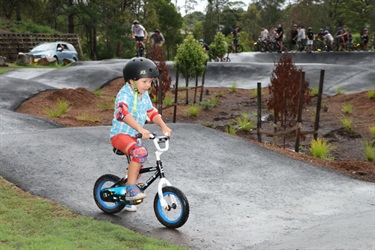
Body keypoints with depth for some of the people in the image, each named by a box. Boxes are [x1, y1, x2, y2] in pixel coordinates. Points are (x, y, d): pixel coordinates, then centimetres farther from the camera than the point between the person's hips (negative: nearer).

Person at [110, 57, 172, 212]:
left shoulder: (144, 95, 7)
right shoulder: (124, 94, -20)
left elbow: (151, 112, 9)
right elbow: (123, 113, -38)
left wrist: (163, 126, -10)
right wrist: (140, 129, -50)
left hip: (134, 136, 9)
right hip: (120, 134, -9)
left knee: (136, 164, 16)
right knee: (140, 152, -33)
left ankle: (128, 196, 36)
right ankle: (131, 188, -25)